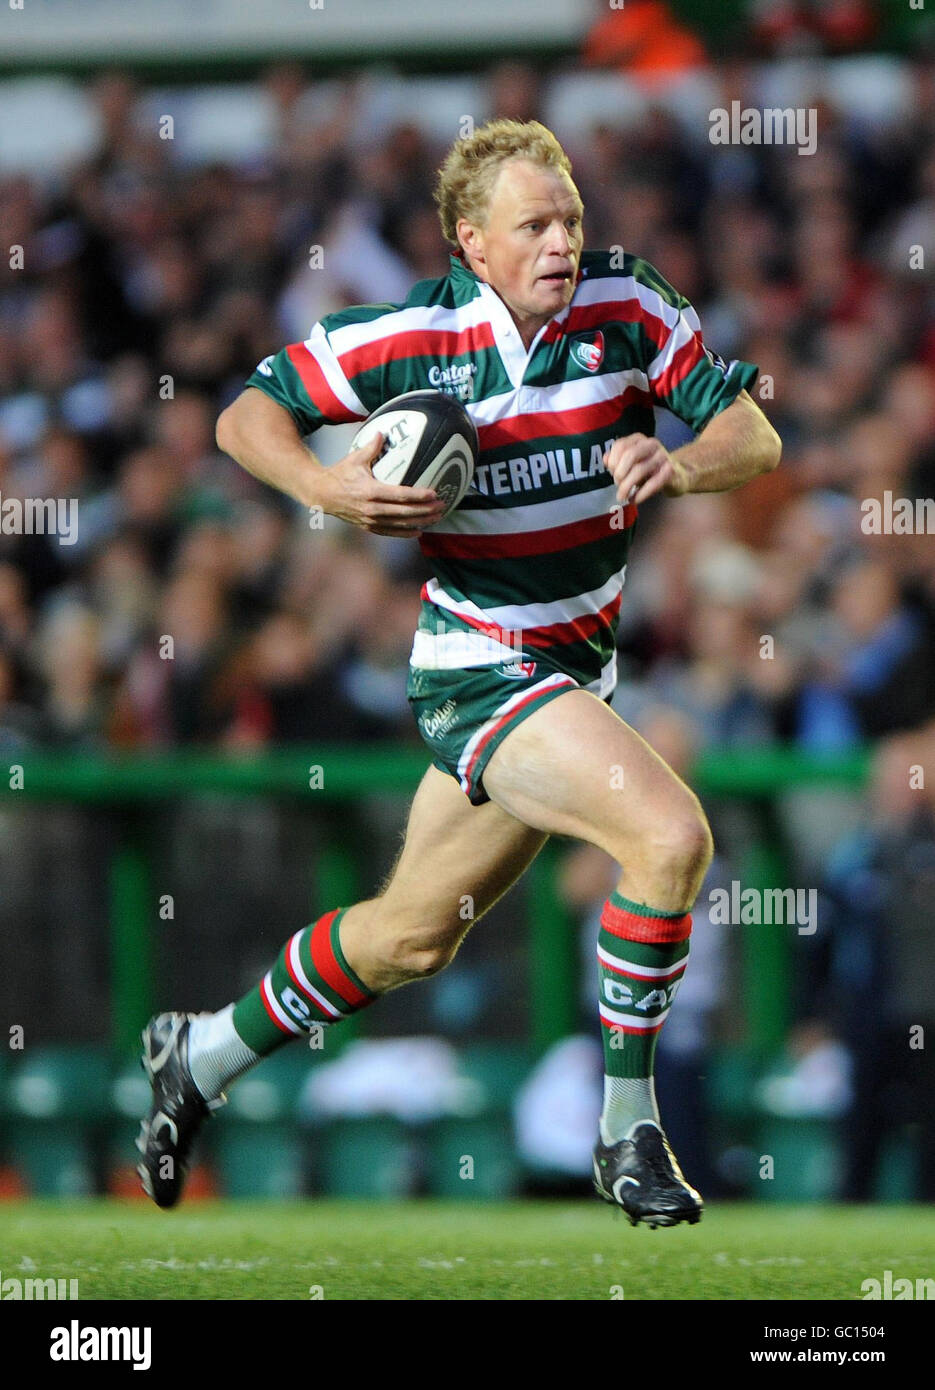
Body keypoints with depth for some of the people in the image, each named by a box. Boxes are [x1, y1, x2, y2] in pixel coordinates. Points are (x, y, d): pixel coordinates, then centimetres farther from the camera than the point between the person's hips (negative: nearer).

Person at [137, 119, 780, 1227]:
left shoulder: (626, 306, -6)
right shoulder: (408, 335, -13)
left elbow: (753, 435, -4)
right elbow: (245, 416, -2)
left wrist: (680, 464, -26)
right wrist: (324, 486, -21)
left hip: (575, 666, 6)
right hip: (480, 668, -6)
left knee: (412, 936, 19)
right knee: (671, 835, -25)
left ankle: (206, 1054, 40)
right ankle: (627, 1133, -12)